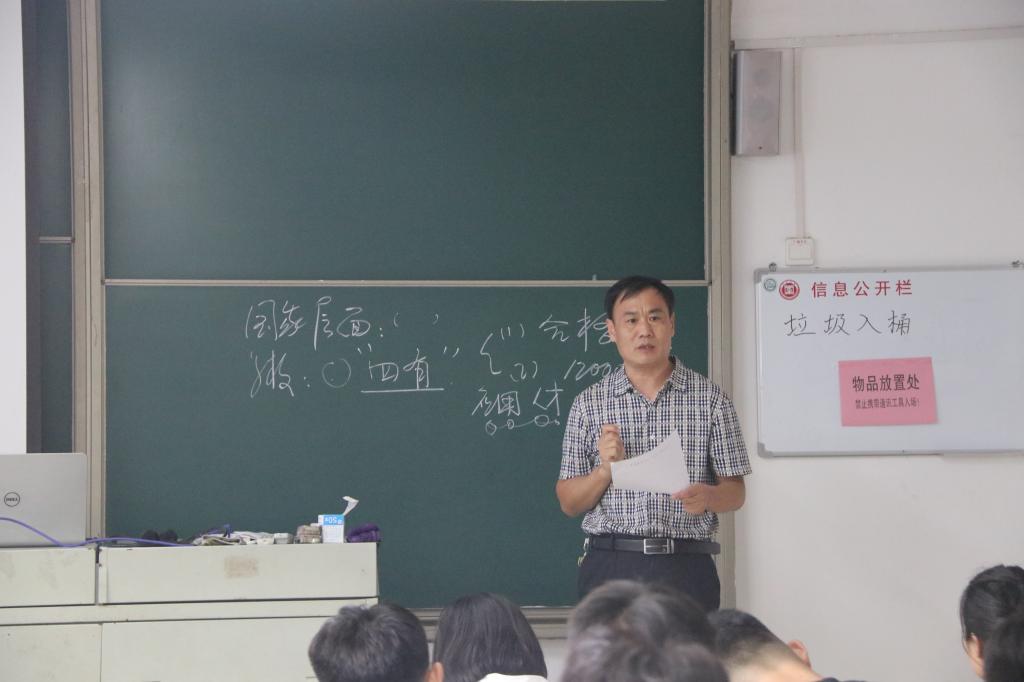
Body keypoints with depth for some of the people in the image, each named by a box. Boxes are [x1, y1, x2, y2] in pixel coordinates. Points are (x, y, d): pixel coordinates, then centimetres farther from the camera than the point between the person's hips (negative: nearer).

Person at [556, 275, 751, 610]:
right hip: (610, 567, 1)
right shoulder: (589, 405, 8)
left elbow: (735, 492, 6)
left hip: (685, 569, -1)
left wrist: (708, 496, -16)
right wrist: (605, 470, -10)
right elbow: (568, 503, 9)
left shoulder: (710, 399, 5)